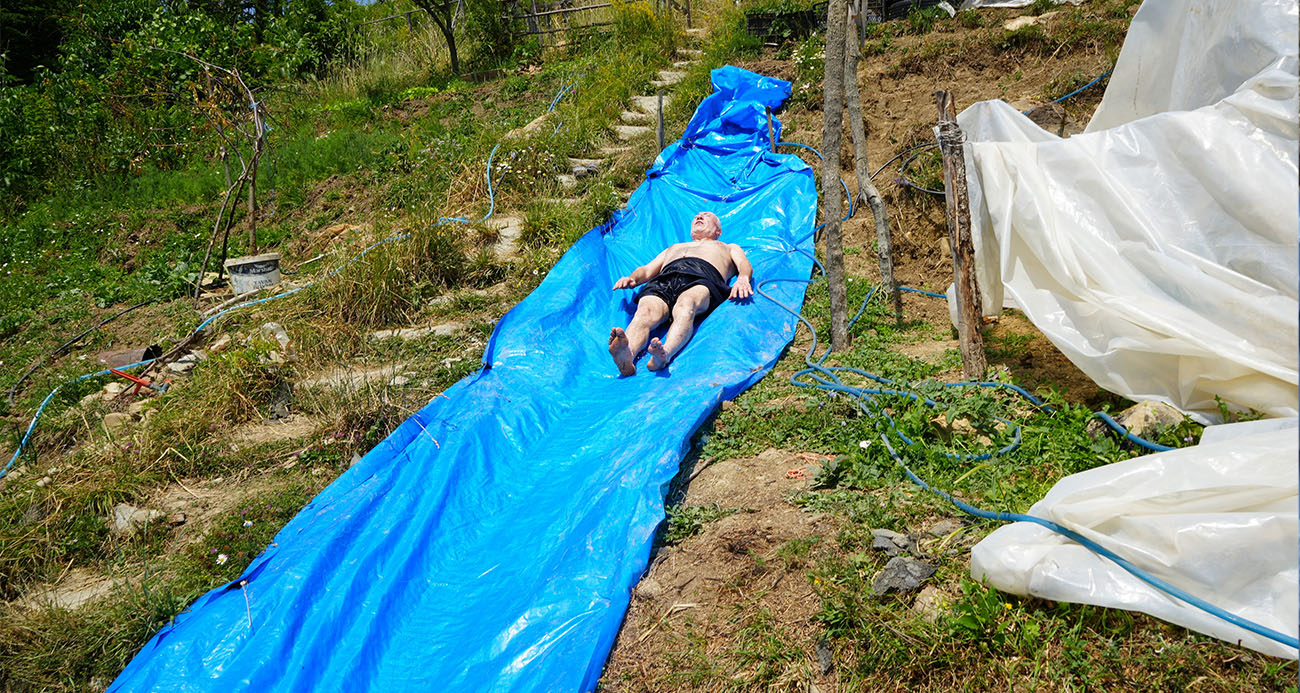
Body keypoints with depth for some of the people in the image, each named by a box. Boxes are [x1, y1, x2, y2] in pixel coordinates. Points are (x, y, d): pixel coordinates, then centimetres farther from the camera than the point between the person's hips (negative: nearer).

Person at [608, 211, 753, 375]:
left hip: (702, 278, -2)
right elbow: (646, 270, 34)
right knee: (645, 312, -35)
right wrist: (632, 278, 8)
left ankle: (665, 354, -67)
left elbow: (745, 266, 19)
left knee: (685, 306, -40)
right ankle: (627, 356, -64)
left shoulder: (729, 247, 41)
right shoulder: (673, 247, 48)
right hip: (663, 281, 2)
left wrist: (743, 278, -7)